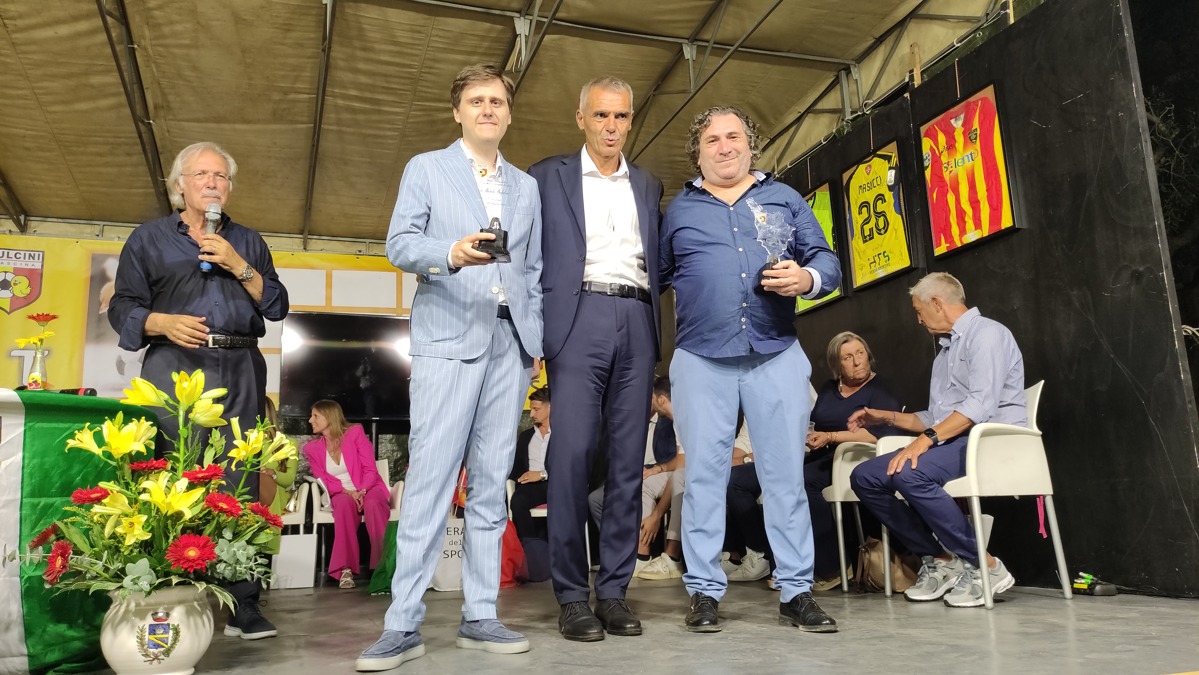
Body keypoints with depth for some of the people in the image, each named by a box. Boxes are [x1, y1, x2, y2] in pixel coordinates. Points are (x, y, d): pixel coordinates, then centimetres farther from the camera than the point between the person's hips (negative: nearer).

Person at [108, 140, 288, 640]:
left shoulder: (248, 242, 22)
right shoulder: (149, 238, 16)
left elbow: (277, 307, 13)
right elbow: (123, 307, 9)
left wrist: (240, 267, -1)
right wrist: (163, 323, -11)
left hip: (239, 372, 2)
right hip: (175, 367, -1)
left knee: (238, 483, -5)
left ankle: (241, 605, -4)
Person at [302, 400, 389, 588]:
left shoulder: (355, 433, -2)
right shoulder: (312, 448, 7)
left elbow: (370, 470, -6)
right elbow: (323, 480, 1)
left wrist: (361, 491, -25)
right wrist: (346, 491, -19)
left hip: (368, 488, -1)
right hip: (341, 494, 1)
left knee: (373, 504, -37)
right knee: (344, 503, -36)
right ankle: (345, 569, -38)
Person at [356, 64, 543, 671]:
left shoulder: (527, 187, 22)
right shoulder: (426, 169, 12)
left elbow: (535, 269, 18)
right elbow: (400, 244, -1)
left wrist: (537, 336, 7)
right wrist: (451, 253, -21)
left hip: (510, 343, 4)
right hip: (447, 340, -3)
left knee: (492, 482, 4)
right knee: (430, 479, -10)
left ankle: (480, 616, 10)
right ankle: (403, 623, -4)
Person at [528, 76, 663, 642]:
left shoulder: (648, 186, 21)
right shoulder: (548, 177, 11)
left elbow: (656, 262, 19)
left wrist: (655, 332, 5)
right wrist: (534, 335, -5)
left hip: (636, 322, 4)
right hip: (579, 317, -3)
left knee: (628, 459, 1)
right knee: (572, 454, -10)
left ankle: (614, 590, 8)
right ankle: (571, 595, -1)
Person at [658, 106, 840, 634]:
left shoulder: (784, 199, 15)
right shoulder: (679, 210, 14)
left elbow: (827, 259, 10)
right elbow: (656, 276, 11)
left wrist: (807, 279, -12)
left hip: (776, 355, 1)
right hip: (701, 359, 0)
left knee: (786, 473, 2)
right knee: (704, 475, 2)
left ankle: (796, 592, 11)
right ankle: (704, 591, 11)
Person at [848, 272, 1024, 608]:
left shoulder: (987, 333, -5)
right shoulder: (946, 349, 24)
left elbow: (982, 403, -20)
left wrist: (928, 438, -27)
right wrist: (888, 417, 27)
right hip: (954, 442, 9)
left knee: (910, 474, -34)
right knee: (864, 476, -5)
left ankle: (985, 567, -19)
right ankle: (937, 559, -4)